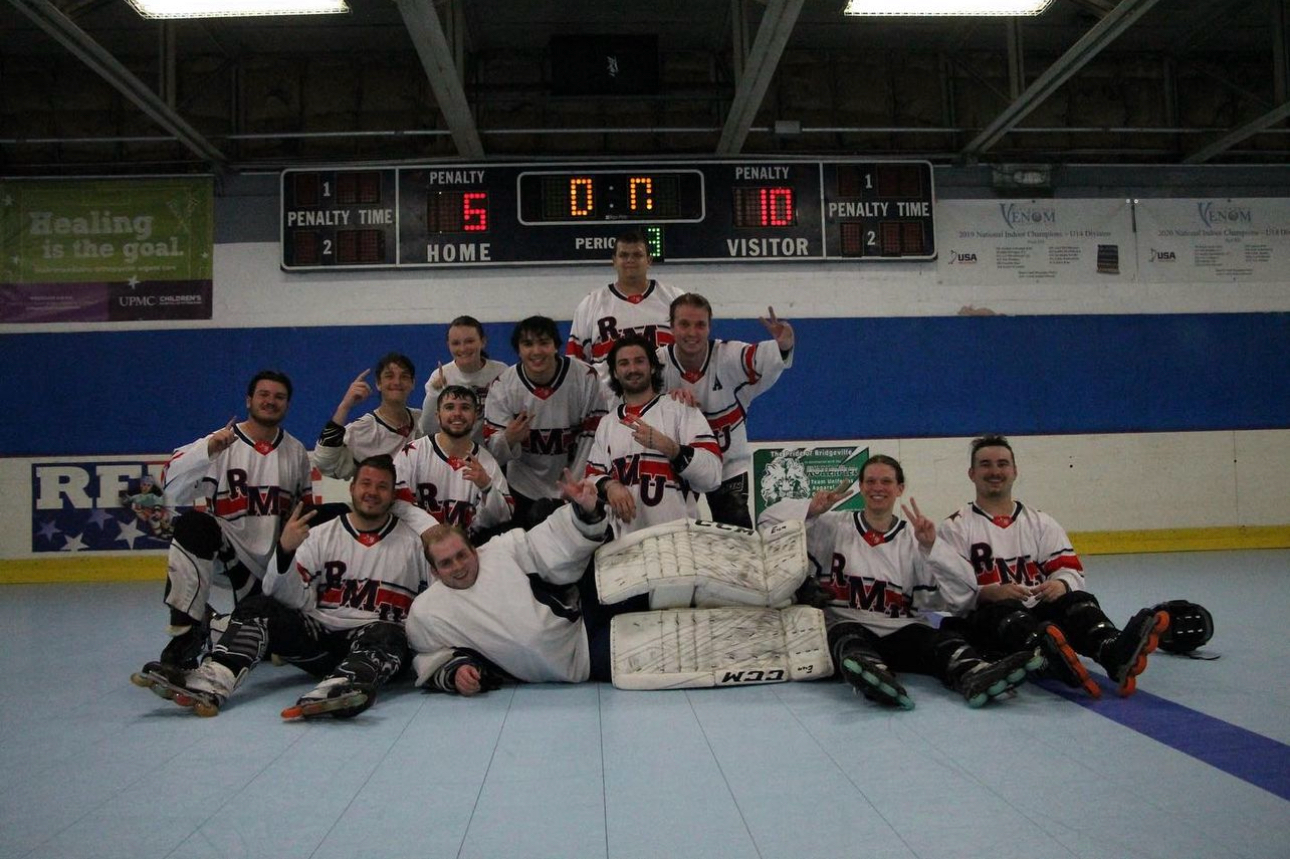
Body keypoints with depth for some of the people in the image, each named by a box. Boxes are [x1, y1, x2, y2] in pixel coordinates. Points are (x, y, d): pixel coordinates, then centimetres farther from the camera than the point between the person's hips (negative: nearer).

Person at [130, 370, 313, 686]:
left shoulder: (296, 452, 6)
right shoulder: (222, 443, -9)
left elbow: (306, 507, 18)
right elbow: (173, 488, -21)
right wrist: (208, 450, -34)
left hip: (274, 565, 4)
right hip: (227, 551, -4)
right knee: (194, 525, -36)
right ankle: (184, 643, -31)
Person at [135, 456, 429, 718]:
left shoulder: (414, 541, 5)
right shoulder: (321, 535, 7)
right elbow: (290, 599, -5)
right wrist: (285, 550, -20)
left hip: (372, 641, -2)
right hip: (318, 634, 3)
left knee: (388, 636, -35)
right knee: (257, 608, -17)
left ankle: (335, 692, -63)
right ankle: (211, 683, -38)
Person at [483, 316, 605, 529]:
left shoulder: (585, 378, -15)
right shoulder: (503, 385, -11)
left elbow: (592, 437, -10)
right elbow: (494, 450, -11)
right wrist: (509, 439, -34)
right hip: (525, 490, 1)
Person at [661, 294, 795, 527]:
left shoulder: (729, 355, -19)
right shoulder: (659, 362, -13)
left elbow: (762, 359, -36)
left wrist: (782, 346, -58)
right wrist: (668, 395, -40)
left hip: (728, 466, -1)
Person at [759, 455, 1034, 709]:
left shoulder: (915, 537, 11)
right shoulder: (833, 526, 11)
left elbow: (962, 596, 1)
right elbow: (769, 520, 8)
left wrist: (932, 547, -10)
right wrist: (811, 508, -6)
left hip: (901, 632, 2)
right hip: (845, 626, -1)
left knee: (943, 640, -28)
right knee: (850, 637, -35)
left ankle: (976, 677, -59)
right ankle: (873, 676, -68)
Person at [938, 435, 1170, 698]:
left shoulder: (1040, 521, 19)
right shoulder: (956, 527, 6)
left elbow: (1071, 570, 8)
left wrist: (1061, 584, -17)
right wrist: (992, 592, -25)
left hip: (1040, 611, 4)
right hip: (986, 616, -4)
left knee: (1077, 600, -26)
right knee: (1004, 610, -37)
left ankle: (1115, 654, -58)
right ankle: (1051, 655, -70)